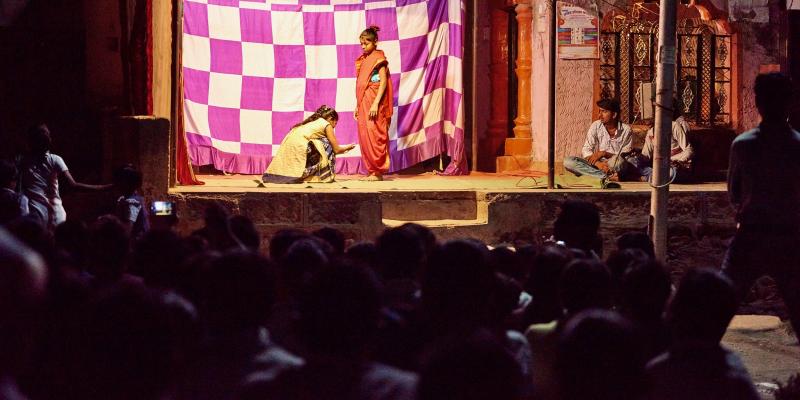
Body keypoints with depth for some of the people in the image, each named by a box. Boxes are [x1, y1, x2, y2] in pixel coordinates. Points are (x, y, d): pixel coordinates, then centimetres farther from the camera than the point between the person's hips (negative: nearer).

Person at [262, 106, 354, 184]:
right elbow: (336, 150, 9)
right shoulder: (326, 124, 6)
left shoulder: (312, 123, 29)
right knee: (327, 145, 4)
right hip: (298, 146, -8)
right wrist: (347, 148, 28)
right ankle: (325, 176, 6)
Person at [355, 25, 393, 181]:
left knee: (374, 136, -9)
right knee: (364, 137, 4)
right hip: (363, 104, 7)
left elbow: (383, 82, -12)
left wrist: (375, 104, -20)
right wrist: (357, 105, 14)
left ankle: (378, 171, -8)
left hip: (374, 104, -7)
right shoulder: (363, 60, 17)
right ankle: (371, 170, 7)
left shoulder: (378, 58, -4)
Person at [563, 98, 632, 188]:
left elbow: (624, 155, -5)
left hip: (615, 167, -4)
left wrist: (603, 153, -18)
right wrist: (598, 163, -26)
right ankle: (607, 177, -32)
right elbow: (586, 151, -6)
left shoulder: (626, 129, -4)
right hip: (596, 165, 5)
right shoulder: (596, 126, 0)